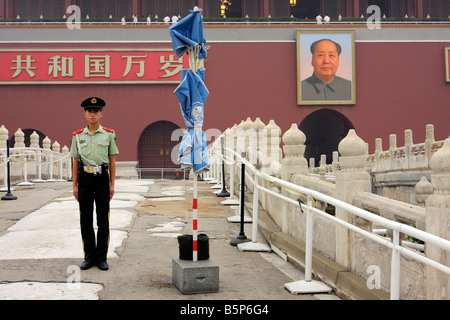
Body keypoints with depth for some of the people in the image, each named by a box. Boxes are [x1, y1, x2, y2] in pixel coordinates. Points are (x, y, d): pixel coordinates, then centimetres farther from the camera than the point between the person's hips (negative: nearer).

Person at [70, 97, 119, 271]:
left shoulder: (109, 135, 3)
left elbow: (112, 161, 3)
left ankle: (102, 258, 10)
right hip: (85, 179, 1)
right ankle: (89, 257, 15)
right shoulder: (78, 136, 6)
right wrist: (75, 185, 3)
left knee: (103, 220, 2)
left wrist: (112, 185, -1)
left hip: (102, 179, -1)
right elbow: (75, 162, 8)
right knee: (85, 220, 5)